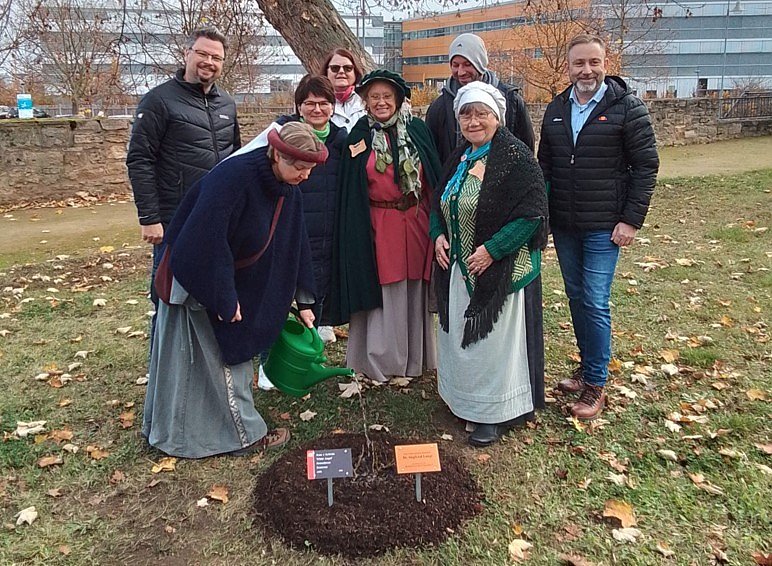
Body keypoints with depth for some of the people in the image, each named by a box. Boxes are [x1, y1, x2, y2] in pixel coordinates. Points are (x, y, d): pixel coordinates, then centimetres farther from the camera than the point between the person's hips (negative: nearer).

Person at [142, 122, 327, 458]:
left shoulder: (287, 191, -3)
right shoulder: (234, 176, -30)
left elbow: (296, 245, 4)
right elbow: (207, 239, -32)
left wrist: (303, 301, 7)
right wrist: (224, 299, -26)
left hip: (229, 277, 9)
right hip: (198, 280, -9)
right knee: (221, 358, 2)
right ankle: (244, 433, 18)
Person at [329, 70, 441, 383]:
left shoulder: (417, 130, 4)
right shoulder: (358, 138, 1)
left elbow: (434, 177, 6)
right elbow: (350, 195, 1)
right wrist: (357, 234, -5)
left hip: (416, 223, 2)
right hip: (378, 226, -2)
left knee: (414, 291, 11)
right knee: (382, 294, 4)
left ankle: (416, 357, 26)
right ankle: (380, 360, 20)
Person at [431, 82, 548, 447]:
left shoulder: (516, 158, -13)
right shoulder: (459, 159, 11)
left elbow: (532, 214, -18)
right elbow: (440, 205, 20)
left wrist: (492, 249, -22)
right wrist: (438, 235, 1)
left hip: (501, 271, -7)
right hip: (459, 268, 8)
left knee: (495, 338, 1)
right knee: (459, 333, 15)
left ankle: (497, 413, 19)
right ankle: (465, 400, 34)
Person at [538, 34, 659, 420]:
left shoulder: (627, 109, -6)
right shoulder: (556, 110, 8)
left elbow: (646, 166, -7)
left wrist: (632, 219, -12)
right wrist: (542, 215, 8)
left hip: (604, 228, -5)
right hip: (564, 226, 5)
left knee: (595, 302, -6)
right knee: (576, 297, 13)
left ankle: (595, 385, 7)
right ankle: (587, 367, 28)